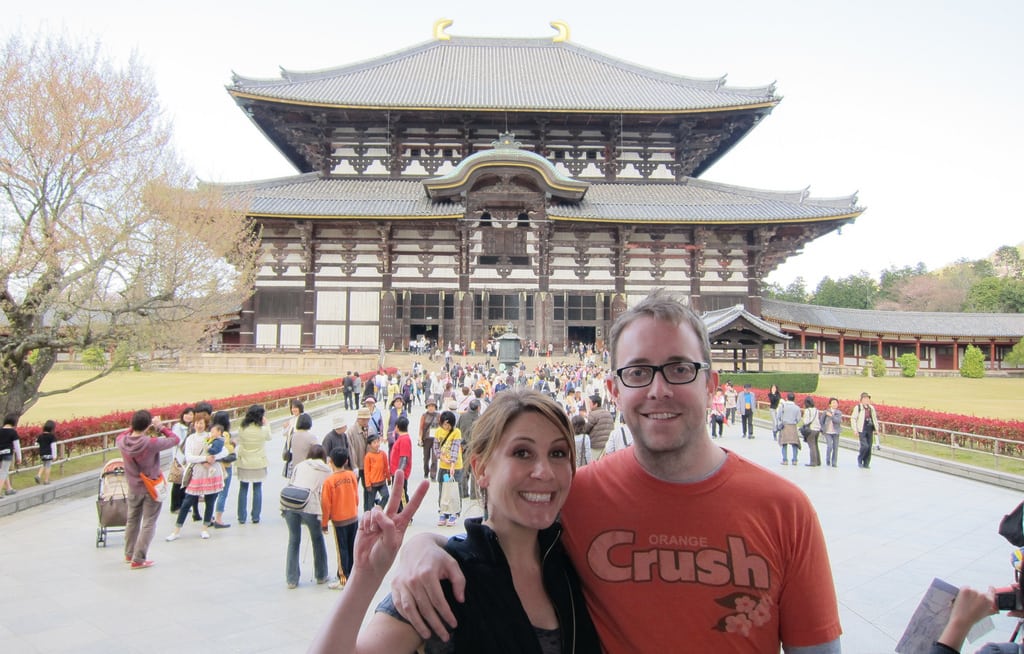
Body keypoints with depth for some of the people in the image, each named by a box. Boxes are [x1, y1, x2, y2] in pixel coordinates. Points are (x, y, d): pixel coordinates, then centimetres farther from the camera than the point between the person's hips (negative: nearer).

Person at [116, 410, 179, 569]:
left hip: (133, 488, 6)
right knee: (148, 523, 6)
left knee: (132, 521, 22)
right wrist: (161, 427, -4)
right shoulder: (151, 443, -28)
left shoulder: (122, 442, -13)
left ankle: (129, 554, 37)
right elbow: (174, 439, -15)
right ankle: (138, 559, 8)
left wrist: (135, 427, 2)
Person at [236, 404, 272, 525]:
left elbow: (239, 441, 5)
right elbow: (269, 438, 8)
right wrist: (266, 424, 17)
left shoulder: (242, 429, -10)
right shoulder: (263, 429, -11)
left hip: (244, 463, 1)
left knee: (243, 489, 11)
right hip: (259, 464, -1)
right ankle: (256, 517, 11)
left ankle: (242, 517, 14)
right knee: (257, 489, 9)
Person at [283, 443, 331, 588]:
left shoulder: (299, 465, 21)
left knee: (294, 540, 13)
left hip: (290, 504, 2)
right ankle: (321, 576, 27)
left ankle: (291, 580, 16)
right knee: (317, 540, 17)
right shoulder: (327, 470, 15)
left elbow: (289, 484, 16)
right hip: (311, 507, -2)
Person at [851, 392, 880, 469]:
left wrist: (876, 428, 16)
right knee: (865, 446, -16)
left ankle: (866, 463, 17)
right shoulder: (858, 408, -4)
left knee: (869, 447, 6)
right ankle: (859, 460, 9)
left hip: (870, 430, 6)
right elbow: (853, 419, -5)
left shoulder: (871, 408, 12)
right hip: (862, 430, -6)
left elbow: (875, 418, 22)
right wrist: (855, 430, -10)